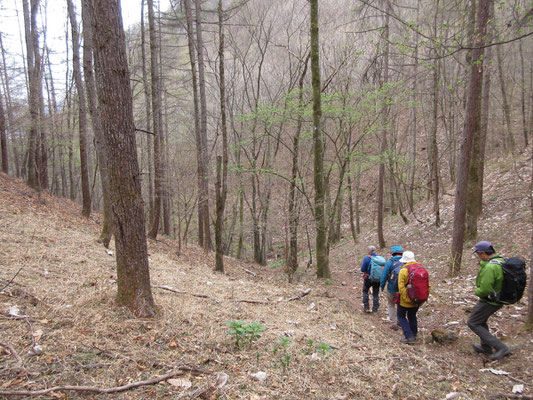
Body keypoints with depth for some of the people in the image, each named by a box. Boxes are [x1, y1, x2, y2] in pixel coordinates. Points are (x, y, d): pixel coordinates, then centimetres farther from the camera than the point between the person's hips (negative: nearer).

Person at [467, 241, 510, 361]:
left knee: (473, 323, 3)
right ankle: (486, 347, 39)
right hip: (498, 299, 10)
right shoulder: (502, 261, 2)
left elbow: (484, 289, -29)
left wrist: (477, 292, -7)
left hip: (489, 301, -9)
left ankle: (500, 347, 0)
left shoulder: (490, 267, -29)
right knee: (481, 321, 26)